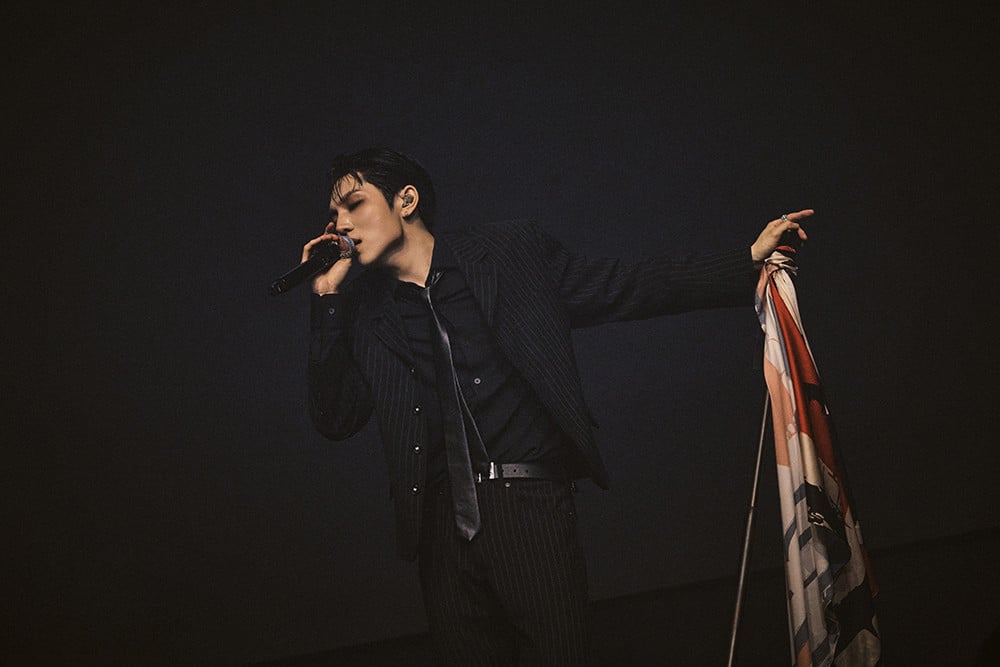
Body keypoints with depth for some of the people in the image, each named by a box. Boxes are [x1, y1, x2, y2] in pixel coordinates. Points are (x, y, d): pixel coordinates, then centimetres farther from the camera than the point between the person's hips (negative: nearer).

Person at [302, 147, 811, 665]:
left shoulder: (511, 252, 3)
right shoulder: (363, 308, 10)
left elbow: (627, 288, 6)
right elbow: (335, 421, 4)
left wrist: (750, 261, 2)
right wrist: (327, 299, -2)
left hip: (528, 507, -2)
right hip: (440, 521, 3)